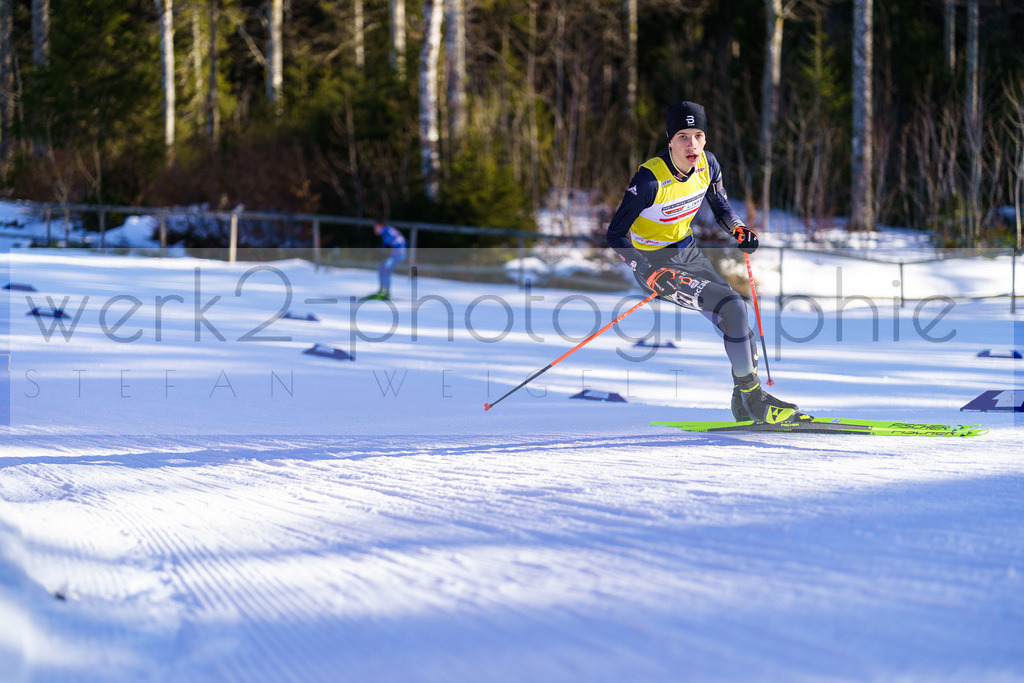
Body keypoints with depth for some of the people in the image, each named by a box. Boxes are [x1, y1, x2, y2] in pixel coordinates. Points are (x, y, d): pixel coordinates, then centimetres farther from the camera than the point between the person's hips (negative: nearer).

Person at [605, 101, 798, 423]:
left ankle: (744, 404, 17)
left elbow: (721, 207, 10)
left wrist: (739, 229, -11)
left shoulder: (707, 165, -9)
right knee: (734, 309, -19)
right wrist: (649, 273, -31)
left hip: (688, 252, 7)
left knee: (737, 317, -1)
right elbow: (615, 234, -21)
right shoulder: (651, 180, -27)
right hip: (656, 263, -7)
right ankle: (752, 398, -6)